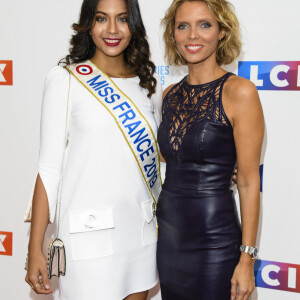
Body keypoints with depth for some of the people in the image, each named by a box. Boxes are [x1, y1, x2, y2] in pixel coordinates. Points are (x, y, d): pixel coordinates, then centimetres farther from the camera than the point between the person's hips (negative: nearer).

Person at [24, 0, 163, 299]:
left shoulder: (148, 86, 7)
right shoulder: (64, 80, -6)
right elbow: (49, 168, -8)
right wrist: (35, 249, -10)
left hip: (142, 230, 5)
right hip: (89, 235, -4)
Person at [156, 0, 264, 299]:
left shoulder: (239, 92, -13)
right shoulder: (170, 95, 5)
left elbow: (248, 182, -12)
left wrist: (247, 258, -13)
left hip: (213, 238, -5)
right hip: (168, 231, 6)